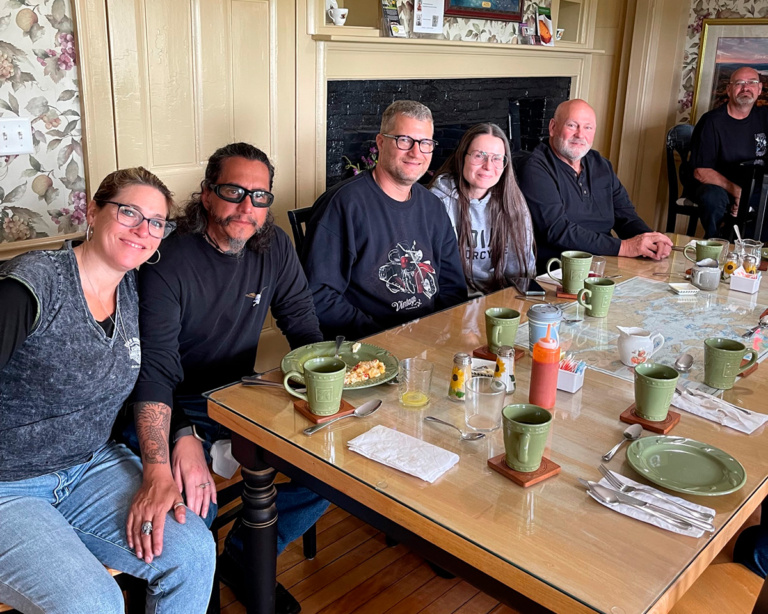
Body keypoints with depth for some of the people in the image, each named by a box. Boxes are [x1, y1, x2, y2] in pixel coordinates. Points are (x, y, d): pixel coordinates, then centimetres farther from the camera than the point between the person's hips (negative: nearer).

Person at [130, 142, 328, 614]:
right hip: (179, 409, -5)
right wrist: (171, 455, -45)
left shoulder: (275, 247, -3)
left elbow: (305, 329, 3)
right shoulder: (169, 262, -21)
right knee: (193, 504, -31)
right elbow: (154, 369, -29)